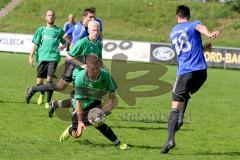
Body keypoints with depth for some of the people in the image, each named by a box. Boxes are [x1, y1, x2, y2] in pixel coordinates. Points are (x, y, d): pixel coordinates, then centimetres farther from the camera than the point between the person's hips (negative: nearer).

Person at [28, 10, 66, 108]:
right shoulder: (41, 30, 14)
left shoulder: (59, 30, 11)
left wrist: (63, 46, -5)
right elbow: (35, 44, 12)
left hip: (53, 57, -2)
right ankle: (42, 94, 36)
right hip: (42, 58, 2)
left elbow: (65, 42, 18)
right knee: (39, 82, 3)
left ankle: (48, 101, -6)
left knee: (49, 79, -16)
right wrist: (31, 56, 3)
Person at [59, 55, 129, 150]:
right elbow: (79, 100, -28)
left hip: (95, 103, 0)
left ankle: (117, 143, -19)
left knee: (96, 122, -30)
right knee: (76, 135, 10)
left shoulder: (105, 75, -24)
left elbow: (112, 91, -5)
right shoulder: (80, 77, -31)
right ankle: (71, 129, 49)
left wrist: (111, 101, -26)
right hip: (82, 106, 0)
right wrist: (80, 121, -29)